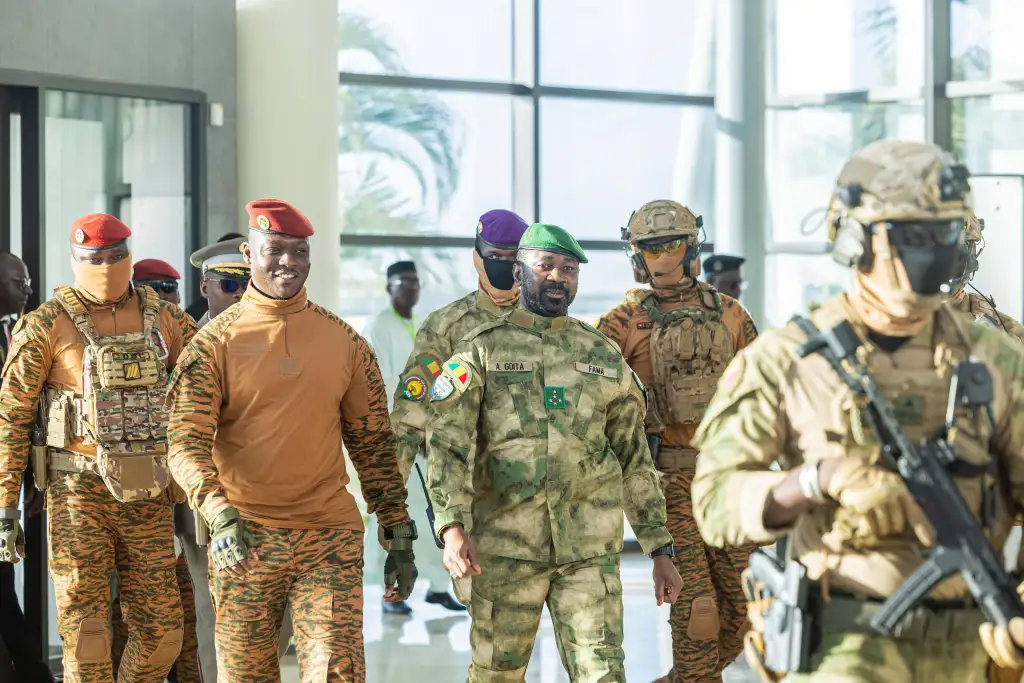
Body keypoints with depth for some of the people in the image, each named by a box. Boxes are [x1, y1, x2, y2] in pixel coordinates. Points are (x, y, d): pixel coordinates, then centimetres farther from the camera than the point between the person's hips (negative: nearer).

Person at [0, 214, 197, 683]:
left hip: (146, 495, 4)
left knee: (161, 633, 4)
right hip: (79, 491, -3)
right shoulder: (45, 326, -5)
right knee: (85, 635, -6)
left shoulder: (163, 319, 6)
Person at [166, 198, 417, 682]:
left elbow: (374, 443, 12)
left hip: (331, 540, 1)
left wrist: (399, 536, 8)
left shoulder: (343, 341, 6)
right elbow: (184, 443, -8)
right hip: (244, 540, -1)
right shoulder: (216, 341, -1)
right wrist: (220, 514, -25)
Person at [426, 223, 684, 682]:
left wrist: (660, 550, 10)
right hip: (504, 547, -2)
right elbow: (446, 445, -8)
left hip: (591, 551, 2)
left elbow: (635, 460, 15)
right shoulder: (482, 350, 3)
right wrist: (452, 528, -22)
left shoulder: (606, 357, 12)